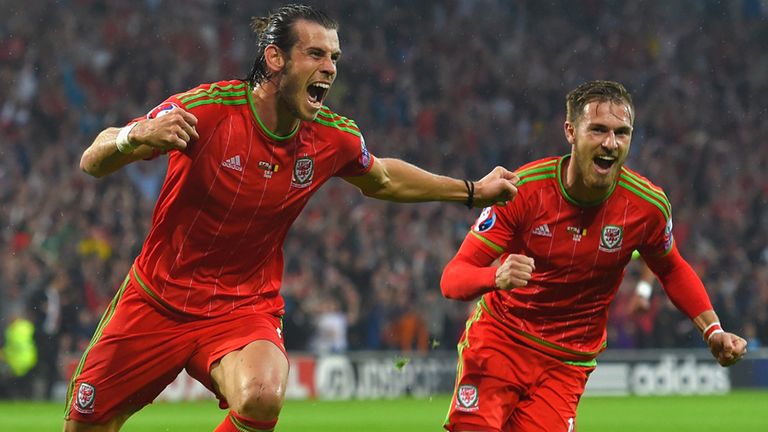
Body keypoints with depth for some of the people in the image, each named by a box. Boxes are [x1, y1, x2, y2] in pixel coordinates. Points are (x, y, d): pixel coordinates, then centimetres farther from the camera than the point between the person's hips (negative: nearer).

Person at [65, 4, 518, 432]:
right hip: (157, 300, -1)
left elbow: (382, 180, 18)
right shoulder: (205, 109, -19)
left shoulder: (335, 138, -7)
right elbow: (93, 163, -19)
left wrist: (474, 191, 19)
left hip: (246, 310, 1)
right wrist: (135, 138, -41)